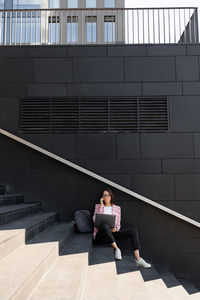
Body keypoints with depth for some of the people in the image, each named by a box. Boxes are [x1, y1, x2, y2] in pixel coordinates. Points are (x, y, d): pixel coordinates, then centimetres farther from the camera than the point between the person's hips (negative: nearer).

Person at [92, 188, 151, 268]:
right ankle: (116, 249, -25)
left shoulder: (117, 208, 14)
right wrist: (101, 206, -7)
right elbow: (95, 220, -6)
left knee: (133, 231, -18)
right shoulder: (98, 206, 10)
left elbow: (118, 225, 12)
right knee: (104, 225, -39)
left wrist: (115, 229, -13)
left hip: (112, 234, 3)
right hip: (100, 236, -3)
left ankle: (138, 260, -26)